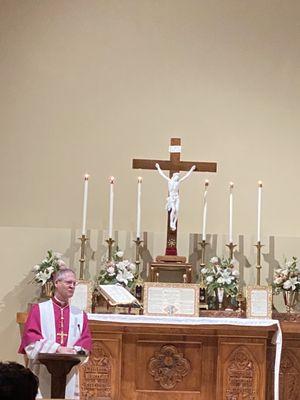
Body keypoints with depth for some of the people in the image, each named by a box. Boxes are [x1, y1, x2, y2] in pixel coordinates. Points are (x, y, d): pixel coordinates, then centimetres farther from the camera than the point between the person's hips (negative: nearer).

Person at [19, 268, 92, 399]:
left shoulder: (79, 315, 13)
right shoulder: (39, 309, 5)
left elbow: (86, 341, 8)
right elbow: (30, 337, -5)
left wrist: (75, 352, -15)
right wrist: (57, 348, -16)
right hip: (42, 373, -2)